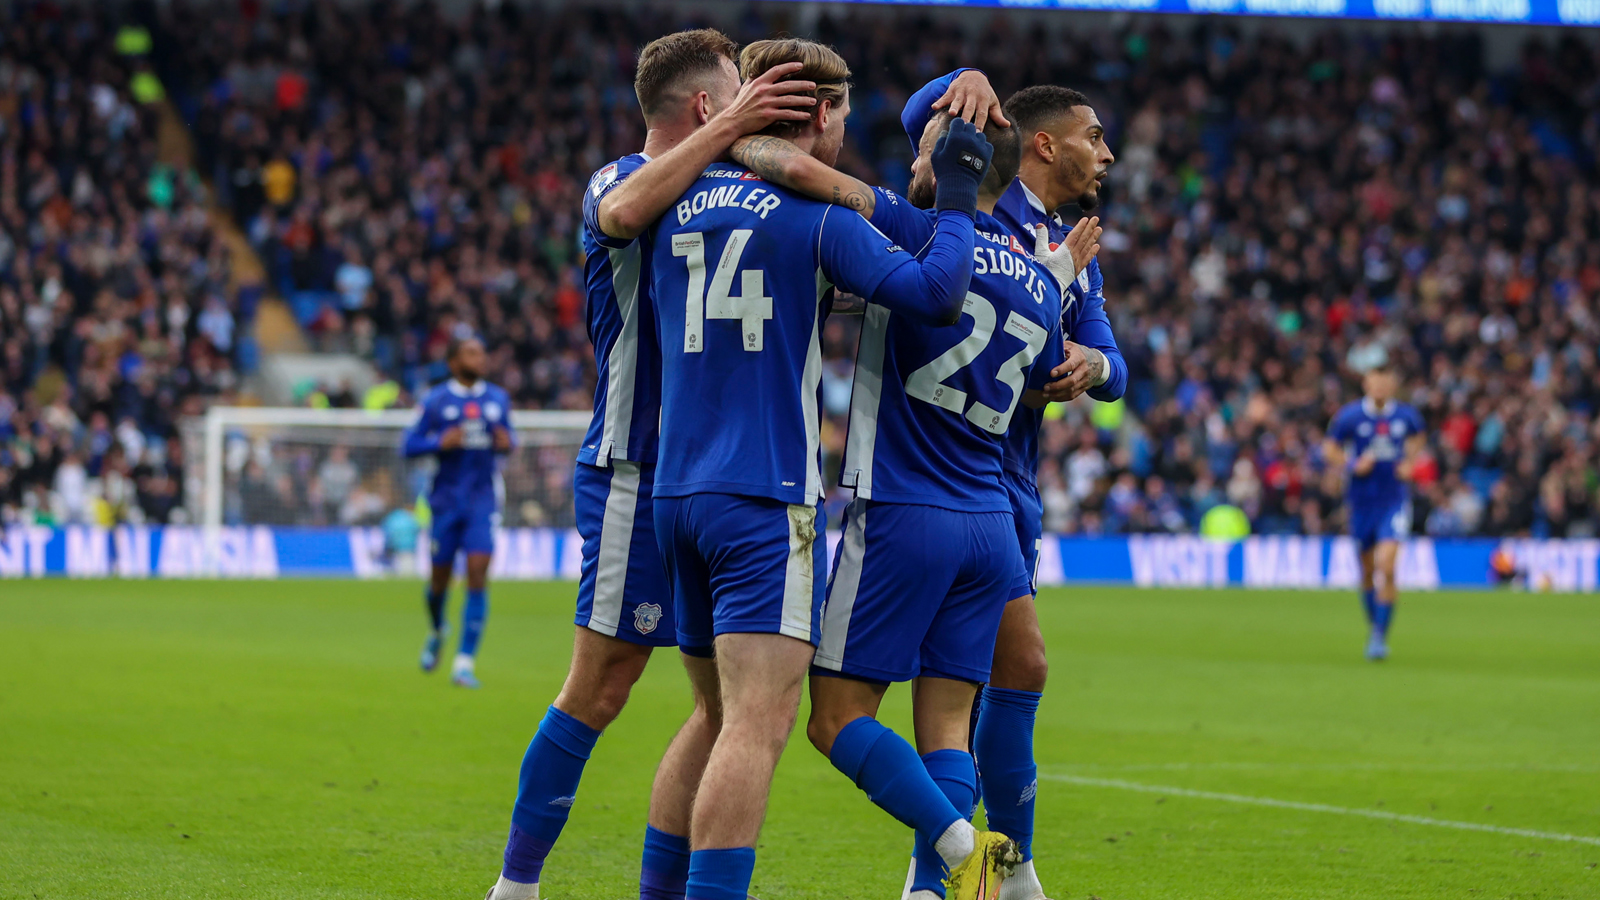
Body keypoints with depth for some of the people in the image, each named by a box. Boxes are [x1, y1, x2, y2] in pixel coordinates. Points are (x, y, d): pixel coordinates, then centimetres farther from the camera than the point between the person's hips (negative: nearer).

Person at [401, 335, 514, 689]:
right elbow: (410, 446, -2)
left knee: (478, 574, -13)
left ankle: (465, 662, -12)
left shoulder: (498, 400, 8)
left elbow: (506, 436, 20)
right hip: (447, 499, -1)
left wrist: (507, 444, -4)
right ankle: (436, 633, 41)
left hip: (484, 500, 1)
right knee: (440, 576, 7)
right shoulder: (435, 401, -2)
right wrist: (440, 442, -20)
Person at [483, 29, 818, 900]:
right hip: (637, 475, -8)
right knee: (598, 691, -7)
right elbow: (624, 212, -32)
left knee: (729, 703, 5)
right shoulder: (618, 181, -7)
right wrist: (729, 128, -31)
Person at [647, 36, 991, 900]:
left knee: (724, 714, 17)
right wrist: (957, 196, 0)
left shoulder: (682, 205, 10)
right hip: (766, 499, -7)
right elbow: (934, 292, -14)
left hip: (676, 491, 7)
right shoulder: (816, 212, -7)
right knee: (758, 721, -12)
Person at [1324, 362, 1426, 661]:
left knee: (1386, 566, -16)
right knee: (1368, 569, 10)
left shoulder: (1406, 415, -2)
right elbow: (1330, 449, 5)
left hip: (1394, 499, -1)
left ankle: (1380, 636, -12)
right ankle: (1373, 624, 33)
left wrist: (1409, 463, 4)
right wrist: (1354, 466, -13)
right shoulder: (1349, 416, -6)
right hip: (1361, 499, 1)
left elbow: (1419, 437, 21)